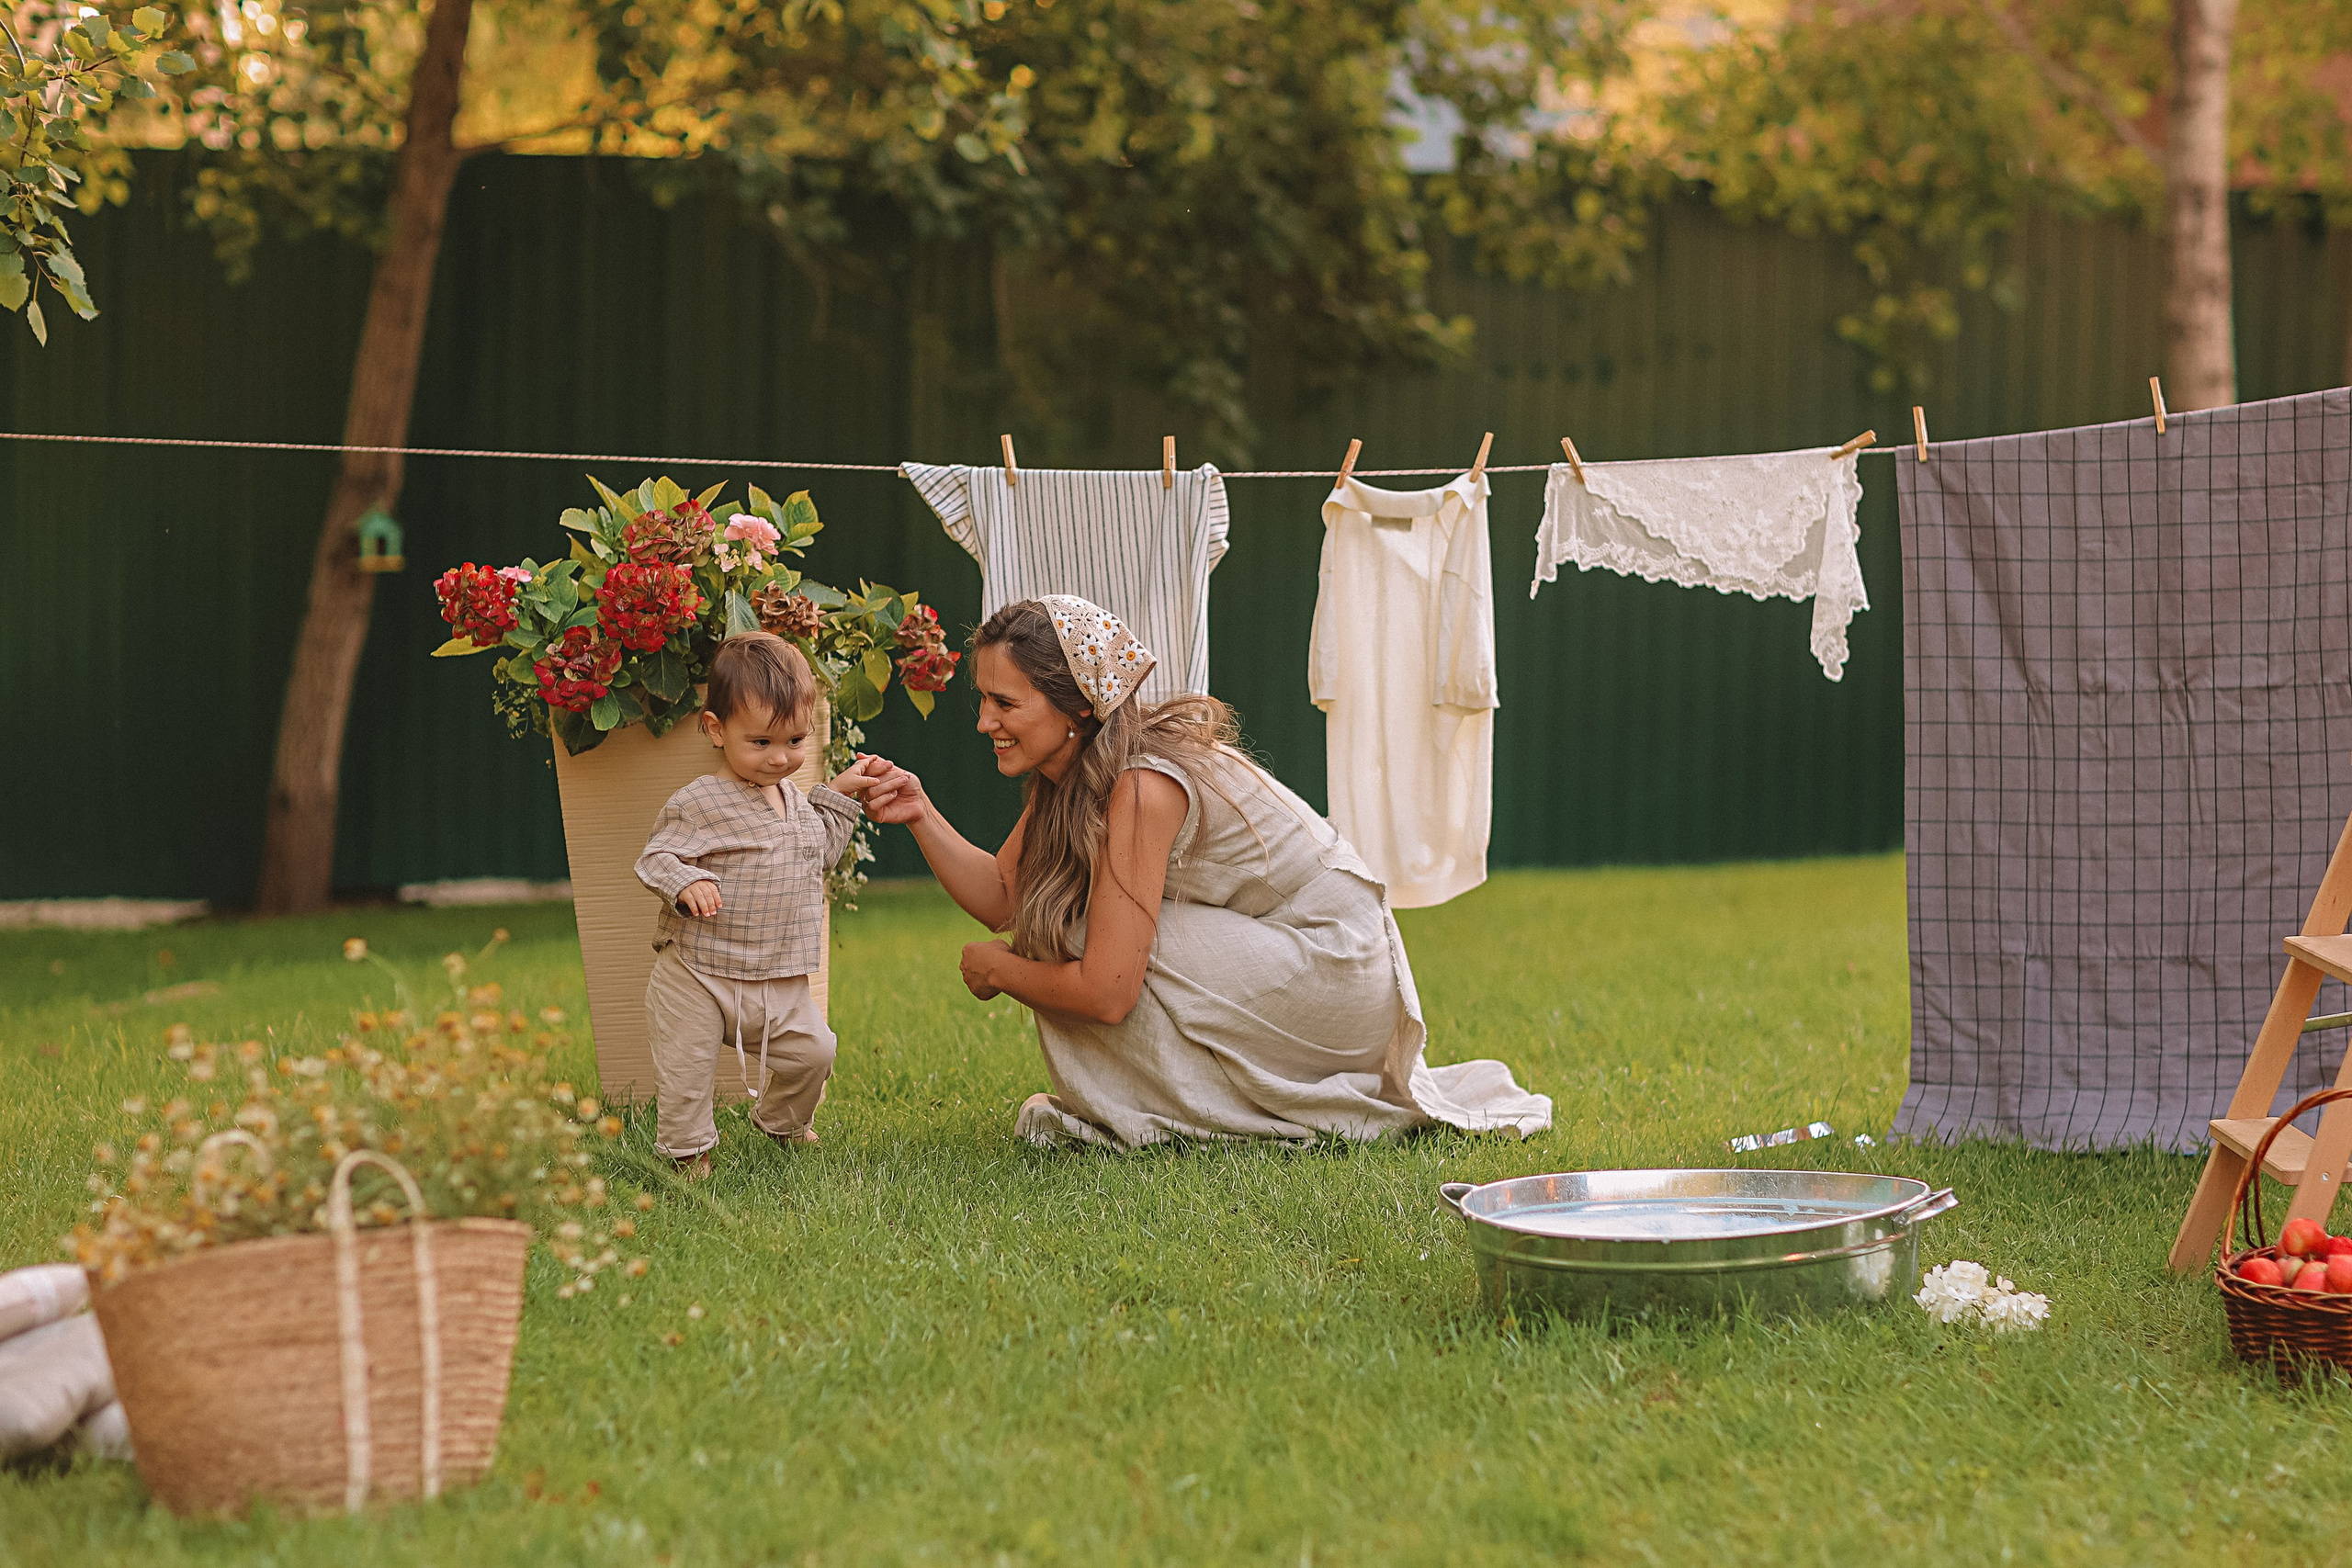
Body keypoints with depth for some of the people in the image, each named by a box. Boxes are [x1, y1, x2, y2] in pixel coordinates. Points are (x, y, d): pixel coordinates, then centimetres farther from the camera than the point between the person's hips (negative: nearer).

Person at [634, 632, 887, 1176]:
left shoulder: (795, 801, 9)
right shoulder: (698, 804, -16)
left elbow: (817, 853, 24)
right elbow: (655, 859, -15)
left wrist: (837, 797, 18)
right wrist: (685, 883, -35)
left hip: (781, 981, 6)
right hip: (699, 973, -6)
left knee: (811, 1050, 10)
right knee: (686, 1068, -1)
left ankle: (781, 1122, 36)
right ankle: (687, 1150, 19)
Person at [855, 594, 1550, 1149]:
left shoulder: (1141, 788, -28)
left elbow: (1106, 992, -29)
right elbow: (1002, 897, -1)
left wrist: (999, 970, -12)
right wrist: (921, 814, -13)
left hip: (1334, 974, -9)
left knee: (1099, 946, -22)